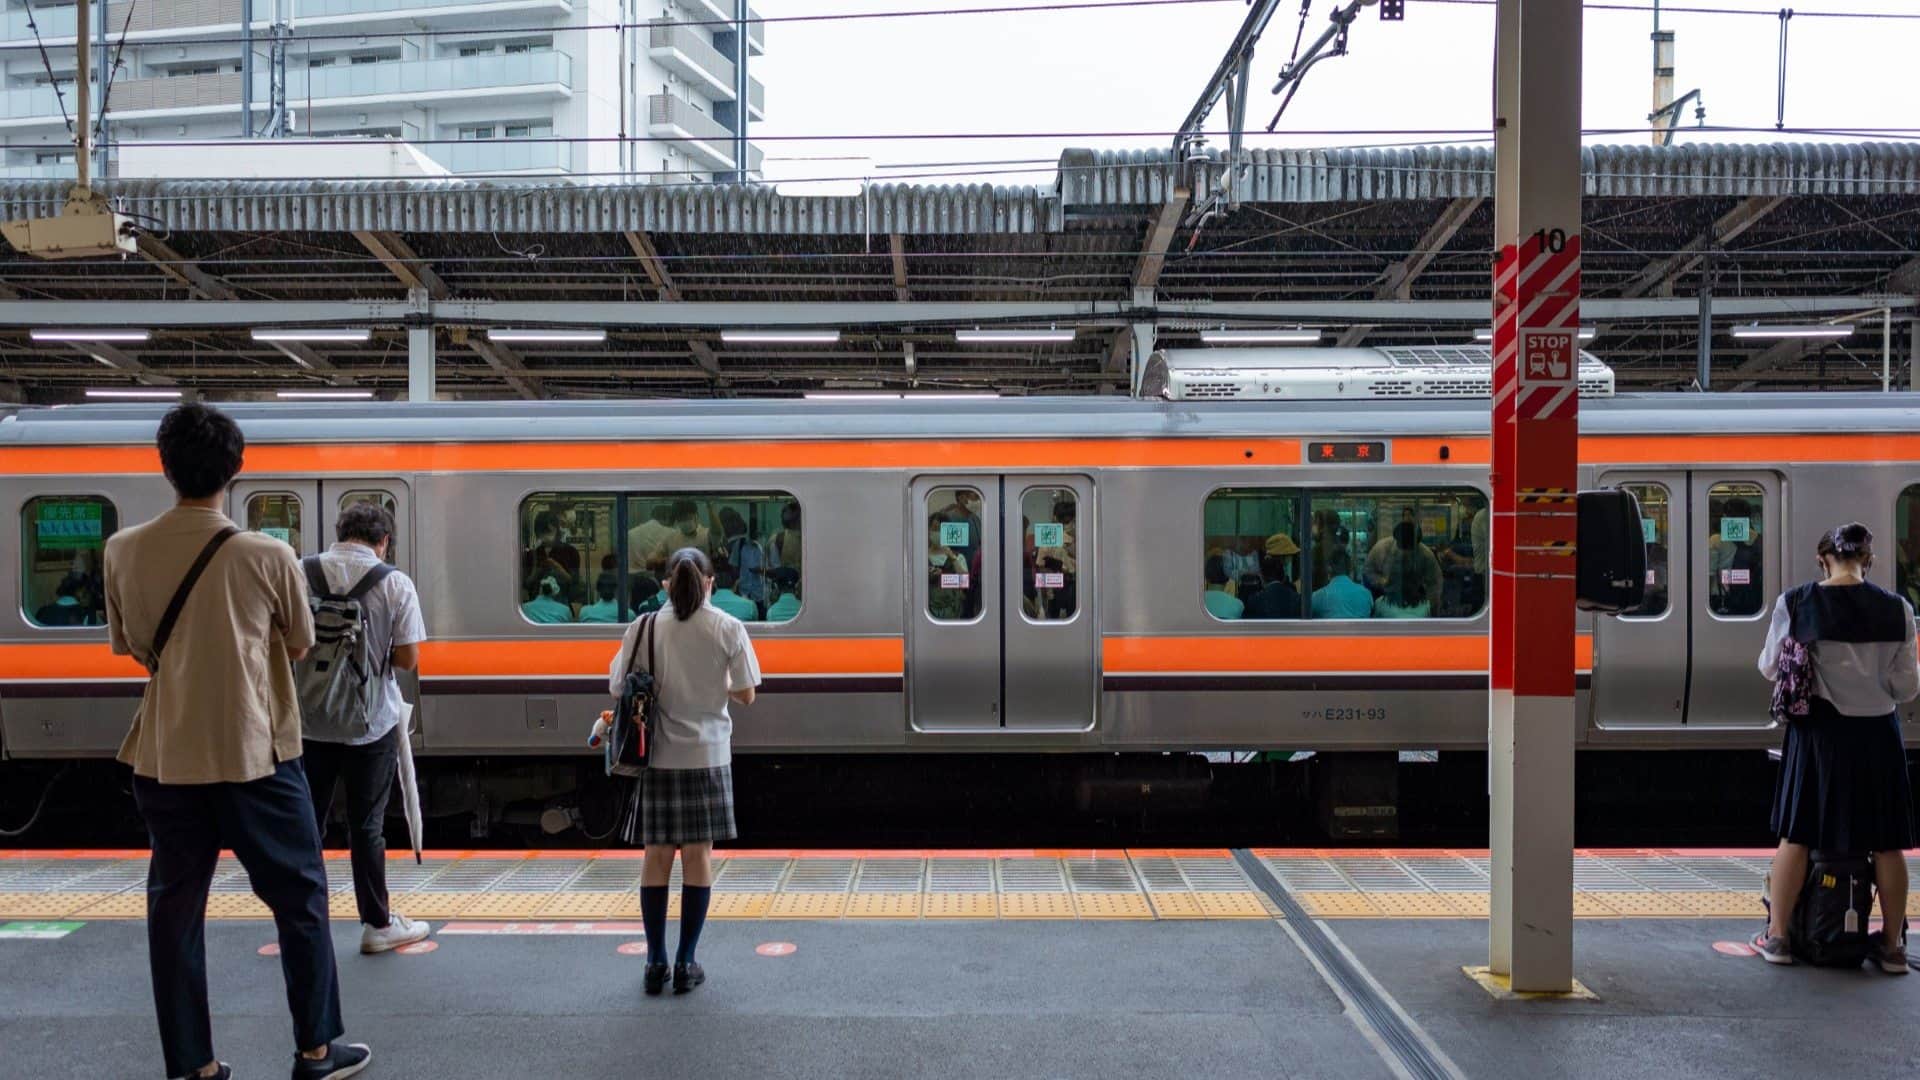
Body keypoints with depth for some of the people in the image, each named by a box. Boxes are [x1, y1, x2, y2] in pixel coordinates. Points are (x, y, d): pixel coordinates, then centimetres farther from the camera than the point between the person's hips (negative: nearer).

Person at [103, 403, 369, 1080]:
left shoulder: (123, 552, -3)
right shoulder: (267, 556, -13)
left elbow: (128, 647, 11)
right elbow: (300, 646, 1)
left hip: (163, 759, 4)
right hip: (253, 757, -3)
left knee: (174, 905, 12)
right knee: (299, 897, 10)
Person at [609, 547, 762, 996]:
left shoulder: (644, 627, -4)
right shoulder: (728, 629, -5)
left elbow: (618, 688, -2)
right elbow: (746, 695, -3)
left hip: (657, 756, 1)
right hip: (707, 755, -1)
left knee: (656, 856, 9)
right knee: (698, 855, 7)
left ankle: (656, 963, 14)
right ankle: (686, 964, 10)